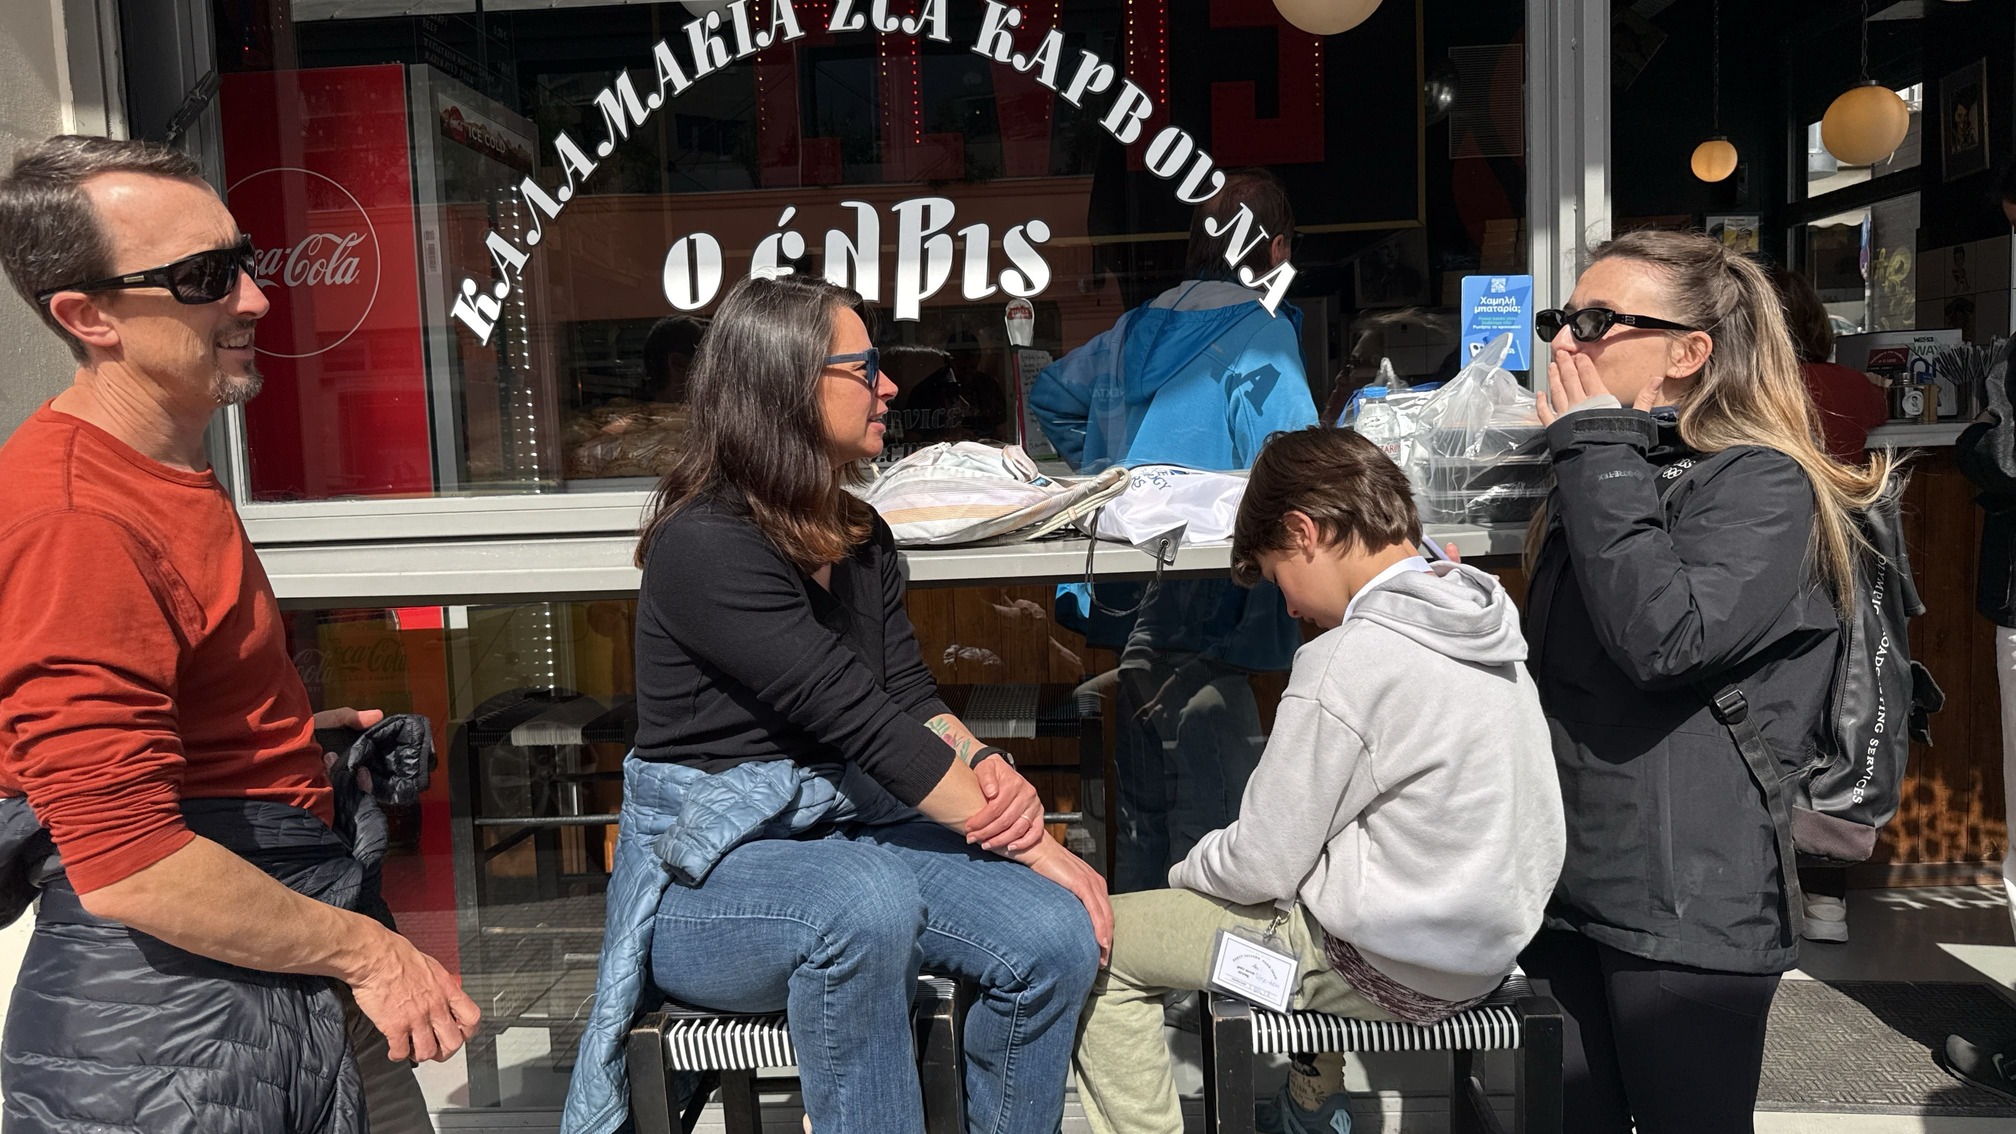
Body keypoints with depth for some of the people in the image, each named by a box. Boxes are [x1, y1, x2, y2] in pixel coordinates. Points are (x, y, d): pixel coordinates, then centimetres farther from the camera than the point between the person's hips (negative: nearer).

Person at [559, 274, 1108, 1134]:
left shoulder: (861, 537, 9)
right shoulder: (704, 547, -18)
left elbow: (912, 699, 4)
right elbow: (861, 720, -23)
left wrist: (989, 772, -18)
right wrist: (1031, 846, -21)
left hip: (852, 827, 7)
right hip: (708, 869, -7)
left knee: (1056, 938, -17)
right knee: (868, 902, -39)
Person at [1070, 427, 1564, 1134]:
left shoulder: (1347, 663, -24)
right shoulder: (1485, 617, 0)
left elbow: (1260, 864, -17)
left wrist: (1185, 871, 4)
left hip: (1398, 970, -8)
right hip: (1490, 943, 8)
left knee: (1099, 946, 0)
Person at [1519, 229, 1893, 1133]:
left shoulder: (1763, 485, -8)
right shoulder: (1603, 475, 17)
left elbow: (1663, 641, -26)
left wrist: (1598, 453, -17)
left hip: (1688, 910, -7)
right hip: (1566, 885, 8)